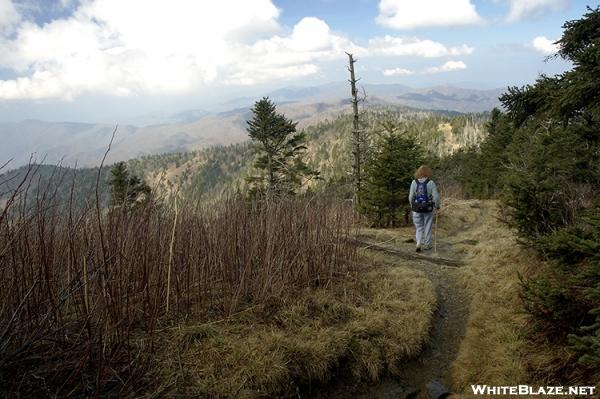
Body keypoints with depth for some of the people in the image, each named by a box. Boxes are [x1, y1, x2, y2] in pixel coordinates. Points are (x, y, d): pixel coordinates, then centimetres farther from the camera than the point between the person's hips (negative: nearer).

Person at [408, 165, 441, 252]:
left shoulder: (414, 182, -5)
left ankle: (419, 243, -4)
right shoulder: (431, 183, -10)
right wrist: (437, 206, 4)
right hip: (428, 209, -1)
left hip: (417, 209, 1)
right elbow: (436, 196, -13)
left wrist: (412, 206, 12)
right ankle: (426, 245, 23)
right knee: (428, 227, 15)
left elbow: (411, 196, -4)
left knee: (419, 227, 14)